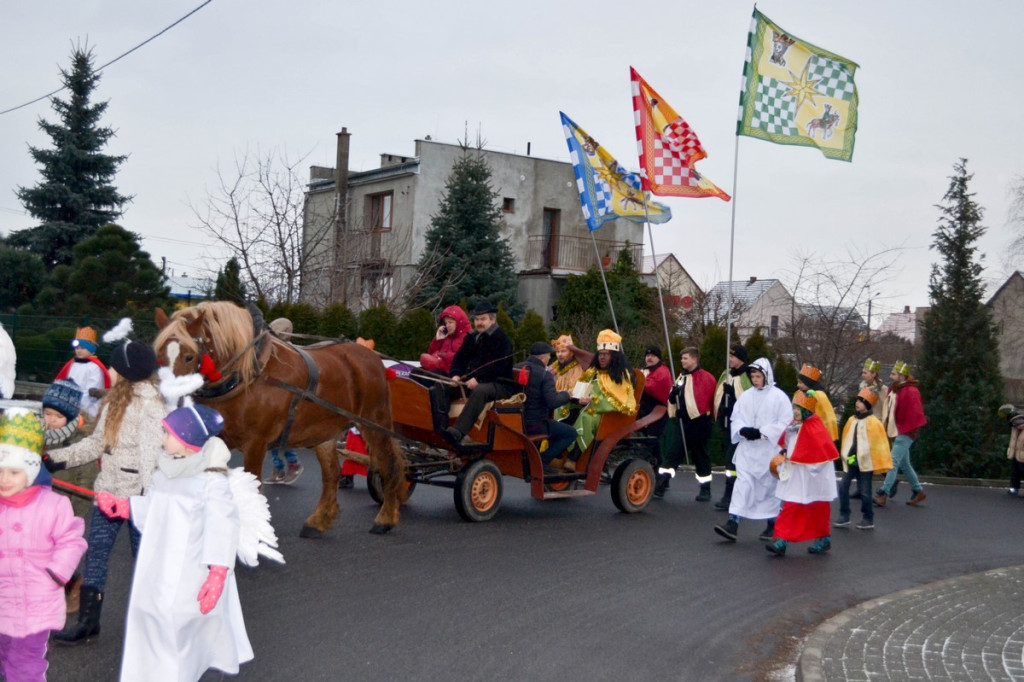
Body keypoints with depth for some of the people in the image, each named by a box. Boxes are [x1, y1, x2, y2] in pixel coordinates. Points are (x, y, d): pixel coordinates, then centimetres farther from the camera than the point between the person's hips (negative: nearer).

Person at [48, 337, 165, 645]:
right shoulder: (115, 400, 11)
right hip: (109, 489, 8)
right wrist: (55, 456, 13)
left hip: (137, 493, -8)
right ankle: (88, 621, 17)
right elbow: (97, 443, 17)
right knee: (95, 552, 8)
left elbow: (150, 451, -20)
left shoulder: (149, 404, -15)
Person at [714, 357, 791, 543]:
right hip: (747, 449, 3)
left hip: (769, 450, -3)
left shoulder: (779, 397, -6)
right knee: (742, 483, -5)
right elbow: (736, 418, 9)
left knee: (769, 485, 8)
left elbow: (785, 423, -11)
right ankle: (733, 523, -12)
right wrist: (742, 430, -12)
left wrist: (762, 432, -17)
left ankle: (772, 525, 23)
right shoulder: (746, 396, 7)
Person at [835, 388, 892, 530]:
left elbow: (879, 443, -7)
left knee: (865, 491, 2)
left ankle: (868, 519, 15)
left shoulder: (873, 422, -8)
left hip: (865, 462, -5)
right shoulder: (852, 420, 9)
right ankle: (844, 516, 7)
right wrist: (845, 455, 11)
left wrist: (880, 464, -7)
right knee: (843, 487, -2)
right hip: (851, 460, 5)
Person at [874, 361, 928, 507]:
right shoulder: (894, 390, 13)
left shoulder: (910, 391, -14)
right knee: (904, 464, 15)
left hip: (905, 434, -10)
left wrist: (912, 431, -16)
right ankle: (918, 491, 27)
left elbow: (915, 413, -17)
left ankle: (884, 494, -15)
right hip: (895, 432, 10)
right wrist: (887, 427, 14)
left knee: (893, 462, -13)